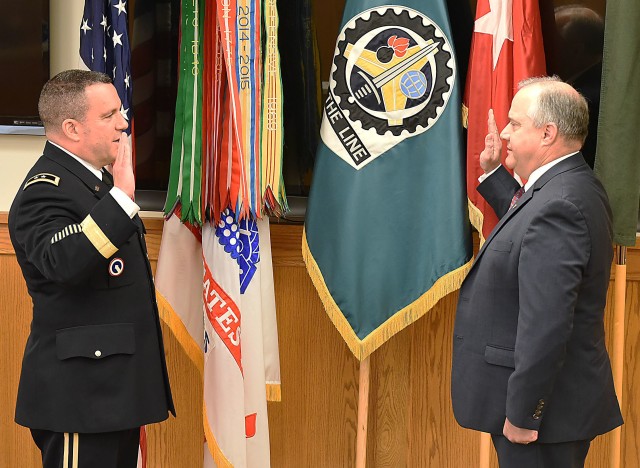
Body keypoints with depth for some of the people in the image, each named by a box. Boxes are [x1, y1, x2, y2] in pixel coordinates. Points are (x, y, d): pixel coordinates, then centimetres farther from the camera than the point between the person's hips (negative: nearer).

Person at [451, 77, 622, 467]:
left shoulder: (559, 207, -24)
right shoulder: (575, 187, 9)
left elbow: (546, 325, -28)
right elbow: (528, 233, 30)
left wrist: (522, 415, -24)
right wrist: (493, 174, 24)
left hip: (546, 406, -10)